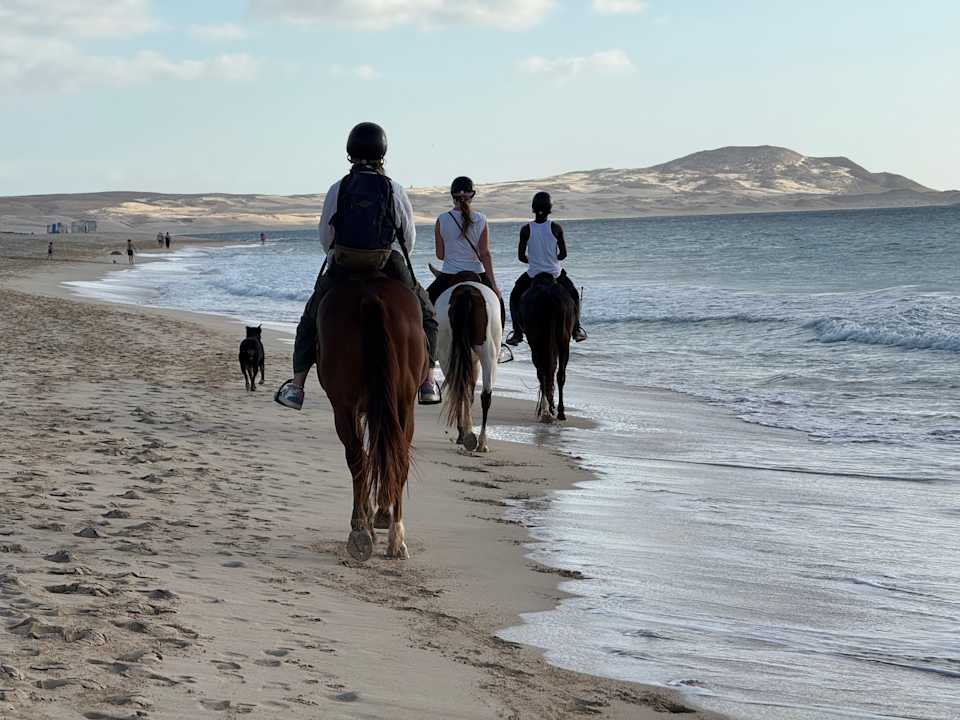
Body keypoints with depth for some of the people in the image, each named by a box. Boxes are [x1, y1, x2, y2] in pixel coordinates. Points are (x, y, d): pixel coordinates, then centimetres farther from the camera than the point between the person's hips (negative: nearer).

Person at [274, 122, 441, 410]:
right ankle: (428, 383, 14)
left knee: (311, 319, 22)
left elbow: (325, 238, 4)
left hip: (342, 272, 1)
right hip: (389, 270, 0)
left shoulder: (336, 190, -3)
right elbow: (409, 237, 3)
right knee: (425, 314, 22)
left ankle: (296, 387, 16)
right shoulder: (394, 190, -3)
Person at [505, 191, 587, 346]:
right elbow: (563, 254, -3)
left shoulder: (526, 230, -10)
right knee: (574, 296, 28)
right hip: (555, 274, 0)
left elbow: (521, 256, -4)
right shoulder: (556, 228, -9)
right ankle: (577, 329, 22)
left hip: (533, 275, 0)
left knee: (515, 297, 25)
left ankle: (517, 333, 16)